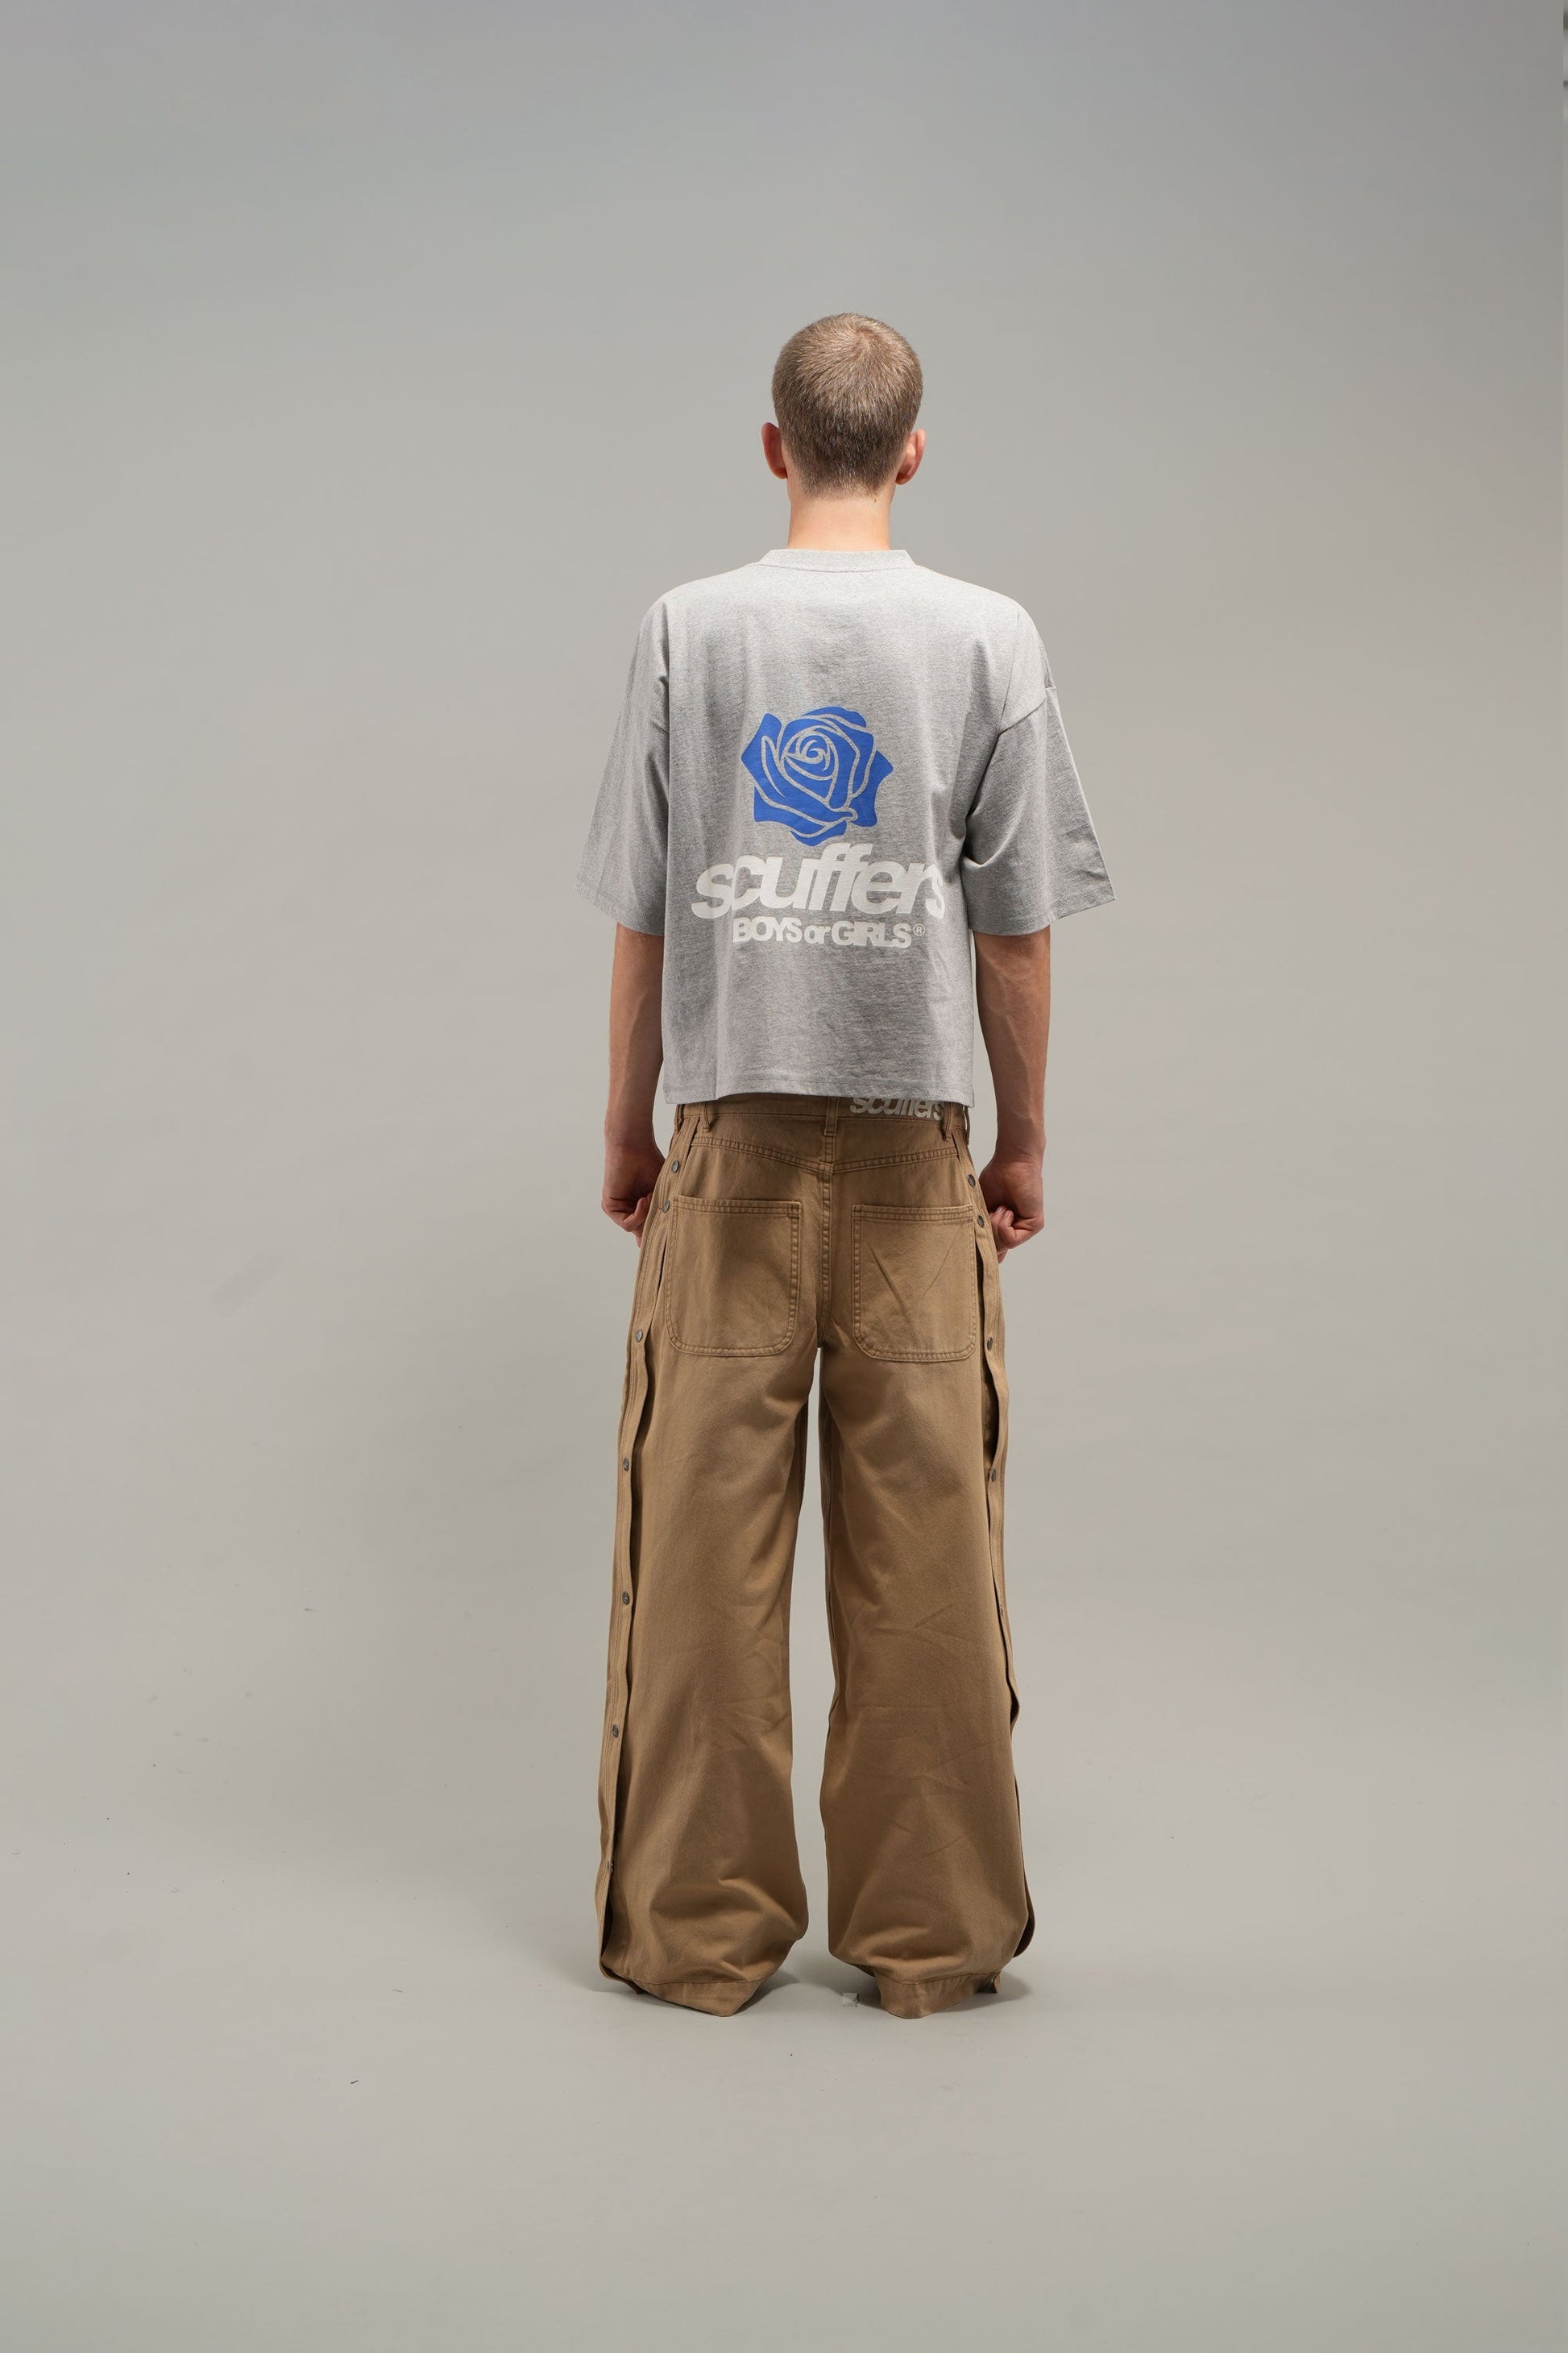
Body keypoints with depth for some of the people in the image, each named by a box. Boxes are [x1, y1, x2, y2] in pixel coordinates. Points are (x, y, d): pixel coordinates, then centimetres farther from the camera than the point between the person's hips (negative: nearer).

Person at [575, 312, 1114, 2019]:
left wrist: (627, 1130, 13)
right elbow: (1017, 930, 2)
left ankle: (700, 1926, 13)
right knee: (922, 1542, 5)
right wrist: (1025, 1142, 12)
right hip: (913, 1139, 0)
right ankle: (927, 1929, 12)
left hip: (733, 1132, 0)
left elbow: (640, 920, 3)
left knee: (705, 1539, 5)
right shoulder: (990, 640, 1)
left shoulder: (687, 630, 2)